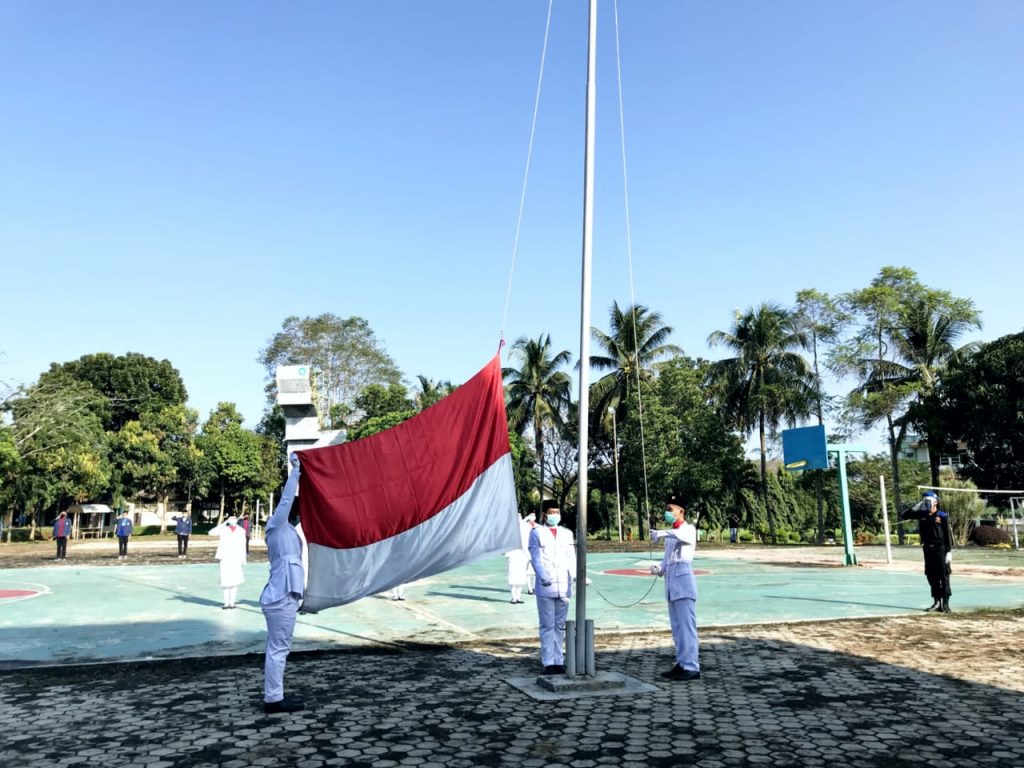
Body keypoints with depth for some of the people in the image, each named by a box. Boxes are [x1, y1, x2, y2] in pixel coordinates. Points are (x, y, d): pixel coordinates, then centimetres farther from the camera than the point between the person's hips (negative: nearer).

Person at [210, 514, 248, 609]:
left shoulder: (241, 531, 6)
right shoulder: (224, 530, 1)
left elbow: (243, 546, 9)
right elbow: (211, 533, -14)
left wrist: (244, 559, 6)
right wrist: (224, 523, -15)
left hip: (237, 559, 1)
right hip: (226, 559, -1)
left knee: (235, 581, 3)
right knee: (226, 582, -1)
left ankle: (232, 603, 10)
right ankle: (226, 603, 6)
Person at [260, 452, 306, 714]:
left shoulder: (288, 531, 19)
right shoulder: (276, 527, -5)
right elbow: (286, 498, -16)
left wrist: (302, 595, 25)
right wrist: (296, 469, -13)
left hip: (284, 596, 9)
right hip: (280, 598, -9)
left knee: (278, 648, 13)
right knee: (278, 649, -4)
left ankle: (275, 696, 19)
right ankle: (273, 699, 2)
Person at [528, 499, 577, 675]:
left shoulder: (567, 533, 15)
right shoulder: (536, 532, 4)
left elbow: (571, 557, 8)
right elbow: (535, 558, -4)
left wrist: (574, 575, -11)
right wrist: (543, 576, -20)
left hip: (564, 586, 4)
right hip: (545, 587, -4)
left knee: (560, 626, 9)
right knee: (547, 626, -1)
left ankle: (559, 661, 16)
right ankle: (548, 662, 3)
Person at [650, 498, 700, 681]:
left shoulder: (689, 529, -3)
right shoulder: (671, 534, 21)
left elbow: (683, 535, -28)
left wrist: (662, 533, -44)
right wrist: (659, 568, 3)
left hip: (683, 580, -8)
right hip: (671, 583, 8)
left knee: (686, 626, -9)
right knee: (676, 627, 10)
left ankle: (691, 667, -7)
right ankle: (682, 664, 16)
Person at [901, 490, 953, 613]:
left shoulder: (942, 516, -8)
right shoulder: (922, 515, 6)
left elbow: (948, 535, -8)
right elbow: (904, 516, 7)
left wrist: (949, 552, -12)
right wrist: (915, 507, -3)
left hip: (940, 549, -5)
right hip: (927, 549, 6)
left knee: (943, 577, -2)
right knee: (931, 577, 10)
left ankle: (945, 604, 2)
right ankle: (936, 602, 19)